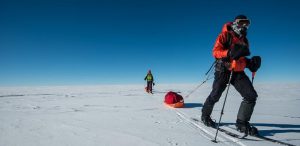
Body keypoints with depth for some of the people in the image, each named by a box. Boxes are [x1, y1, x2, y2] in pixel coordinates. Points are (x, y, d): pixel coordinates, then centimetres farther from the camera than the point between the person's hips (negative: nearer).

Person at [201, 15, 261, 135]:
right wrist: (231, 53, -31)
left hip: (238, 72, 6)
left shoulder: (244, 41, 19)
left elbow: (243, 59, 24)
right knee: (215, 96, 3)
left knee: (251, 95, -8)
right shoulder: (225, 35, -1)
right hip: (224, 70, -6)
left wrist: (251, 63, 2)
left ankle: (242, 123, 4)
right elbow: (215, 52, -14)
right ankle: (205, 116, 27)